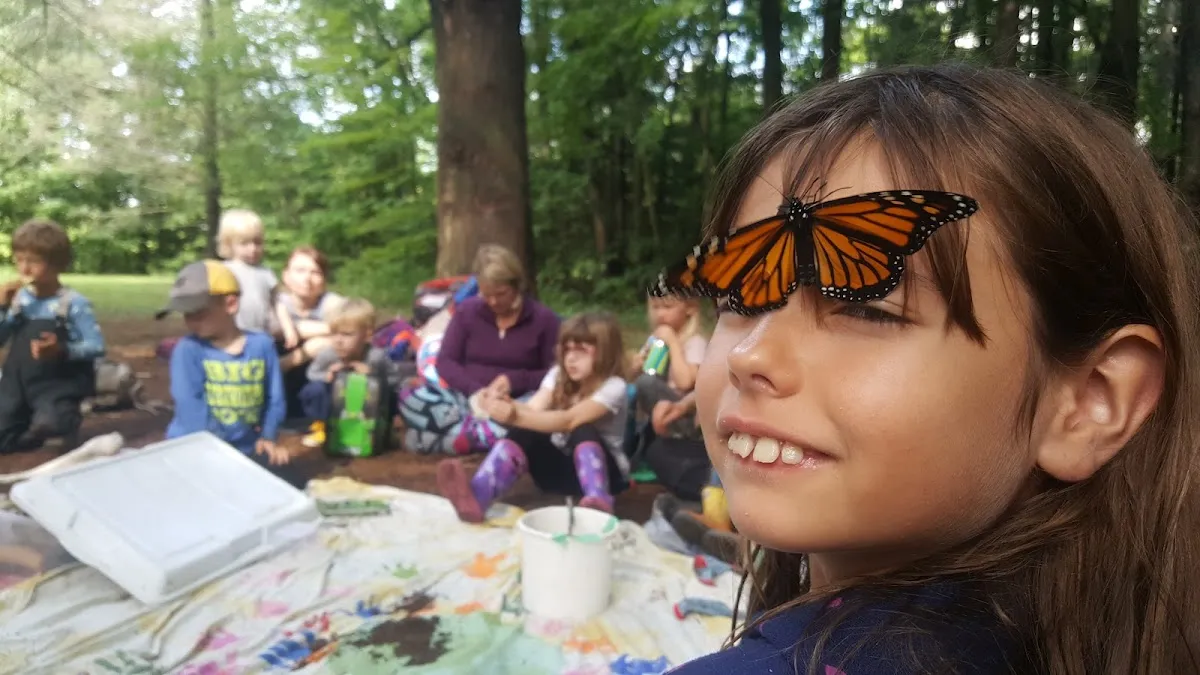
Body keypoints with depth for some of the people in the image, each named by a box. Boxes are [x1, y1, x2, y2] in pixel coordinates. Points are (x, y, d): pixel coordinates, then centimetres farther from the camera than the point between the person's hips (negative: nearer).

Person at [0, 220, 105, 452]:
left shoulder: (74, 303, -13)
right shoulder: (19, 299, 4)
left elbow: (96, 346, -15)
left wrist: (63, 350, -30)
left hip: (58, 384, -5)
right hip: (19, 382, 5)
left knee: (49, 423, -31)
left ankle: (69, 417, 4)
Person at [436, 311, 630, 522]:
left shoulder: (613, 387, -17)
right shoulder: (559, 374, 1)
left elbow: (568, 421, -32)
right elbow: (533, 410, -15)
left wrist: (515, 416, -44)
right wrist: (509, 405, -38)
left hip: (602, 469, -4)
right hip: (558, 464, 4)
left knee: (583, 432, -34)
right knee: (522, 434, -26)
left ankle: (599, 500, -48)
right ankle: (476, 497, -47)